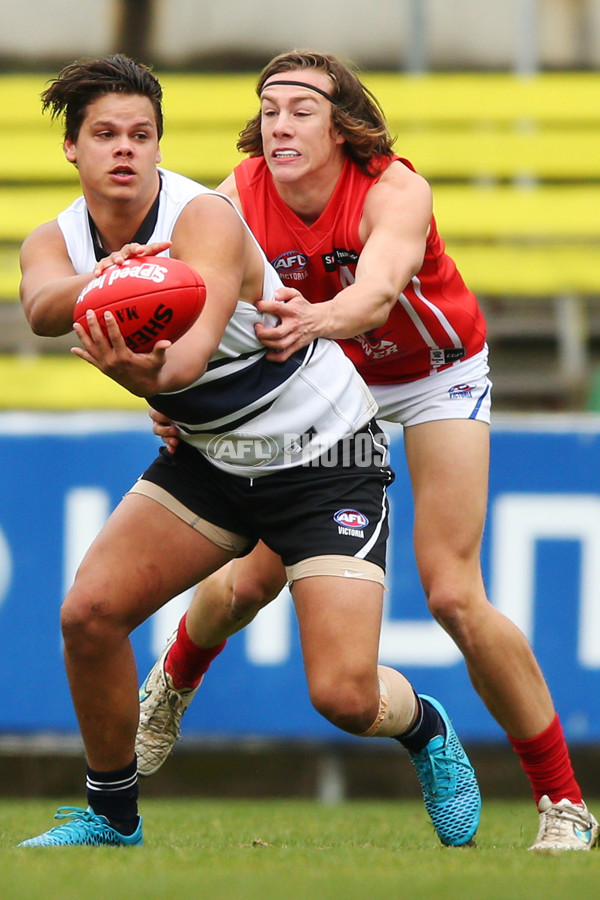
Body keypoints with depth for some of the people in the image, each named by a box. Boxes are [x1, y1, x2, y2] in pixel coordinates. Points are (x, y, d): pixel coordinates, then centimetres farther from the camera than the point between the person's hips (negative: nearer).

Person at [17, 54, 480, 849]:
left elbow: (199, 341, -42)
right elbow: (43, 303, -33)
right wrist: (100, 282, -56)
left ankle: (426, 729, 22)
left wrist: (155, 375, -66)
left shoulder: (205, 218, -25)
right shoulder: (57, 240, -8)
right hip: (211, 455, 5)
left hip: (326, 460, -5)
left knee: (344, 694, -15)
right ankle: (112, 819, 9)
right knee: (90, 612, -13)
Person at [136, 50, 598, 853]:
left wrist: (314, 321, -75)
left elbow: (377, 293, -52)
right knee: (252, 580, 1)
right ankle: (172, 684, 38)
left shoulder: (394, 191, -33)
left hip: (439, 378, -3)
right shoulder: (241, 199, -22)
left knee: (453, 595, -16)